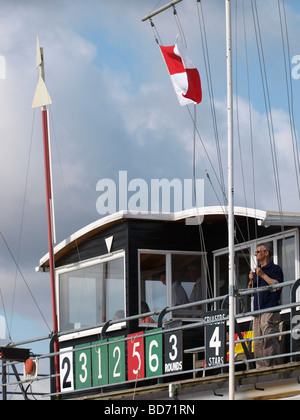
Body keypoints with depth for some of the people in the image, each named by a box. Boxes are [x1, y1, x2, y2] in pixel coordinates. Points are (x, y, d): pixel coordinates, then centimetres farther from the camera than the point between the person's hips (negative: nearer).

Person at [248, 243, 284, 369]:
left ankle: (272, 365, -18)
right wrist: (251, 281, 6)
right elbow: (250, 290, 27)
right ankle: (261, 368, 2)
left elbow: (278, 285, -14)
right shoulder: (257, 270, 25)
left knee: (269, 339, -16)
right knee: (257, 342, 2)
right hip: (257, 311, 8)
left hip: (270, 310, -8)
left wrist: (263, 275, -12)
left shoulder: (275, 269, 2)